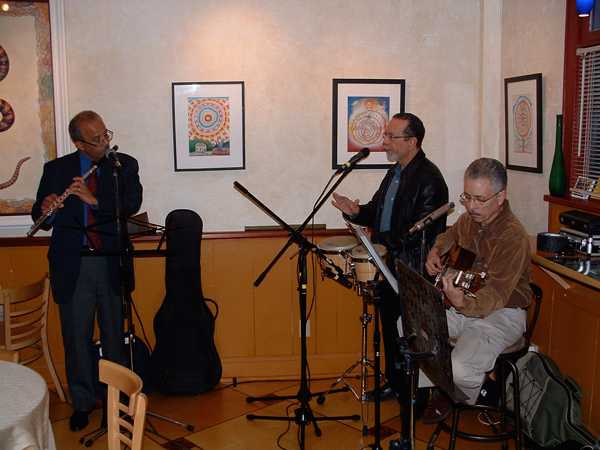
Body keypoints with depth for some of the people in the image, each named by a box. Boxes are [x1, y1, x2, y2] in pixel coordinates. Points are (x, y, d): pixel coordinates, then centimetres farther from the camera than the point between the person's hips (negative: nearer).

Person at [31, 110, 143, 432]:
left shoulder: (124, 165, 4)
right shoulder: (56, 170, 6)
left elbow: (132, 203, -10)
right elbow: (39, 216, 5)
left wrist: (94, 200, -22)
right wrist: (46, 209, -18)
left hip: (111, 263, 0)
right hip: (71, 266, 1)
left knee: (114, 335, 8)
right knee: (76, 336, 7)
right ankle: (82, 402, 23)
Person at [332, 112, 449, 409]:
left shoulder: (429, 178, -17)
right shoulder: (395, 172, 12)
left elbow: (421, 230, -24)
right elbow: (378, 211, 20)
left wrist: (380, 239, -22)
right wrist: (357, 212, -1)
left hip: (415, 272, -9)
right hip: (389, 267, 9)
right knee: (390, 327, 18)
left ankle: (419, 395, 20)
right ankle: (395, 382, 35)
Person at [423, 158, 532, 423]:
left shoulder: (513, 238, -24)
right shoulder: (469, 219, 1)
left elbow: (496, 295, -32)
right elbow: (451, 234, 28)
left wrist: (464, 303, -52)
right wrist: (436, 251, 6)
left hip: (502, 313, -7)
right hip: (463, 303, 8)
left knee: (460, 369, -29)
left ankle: (465, 397, 11)